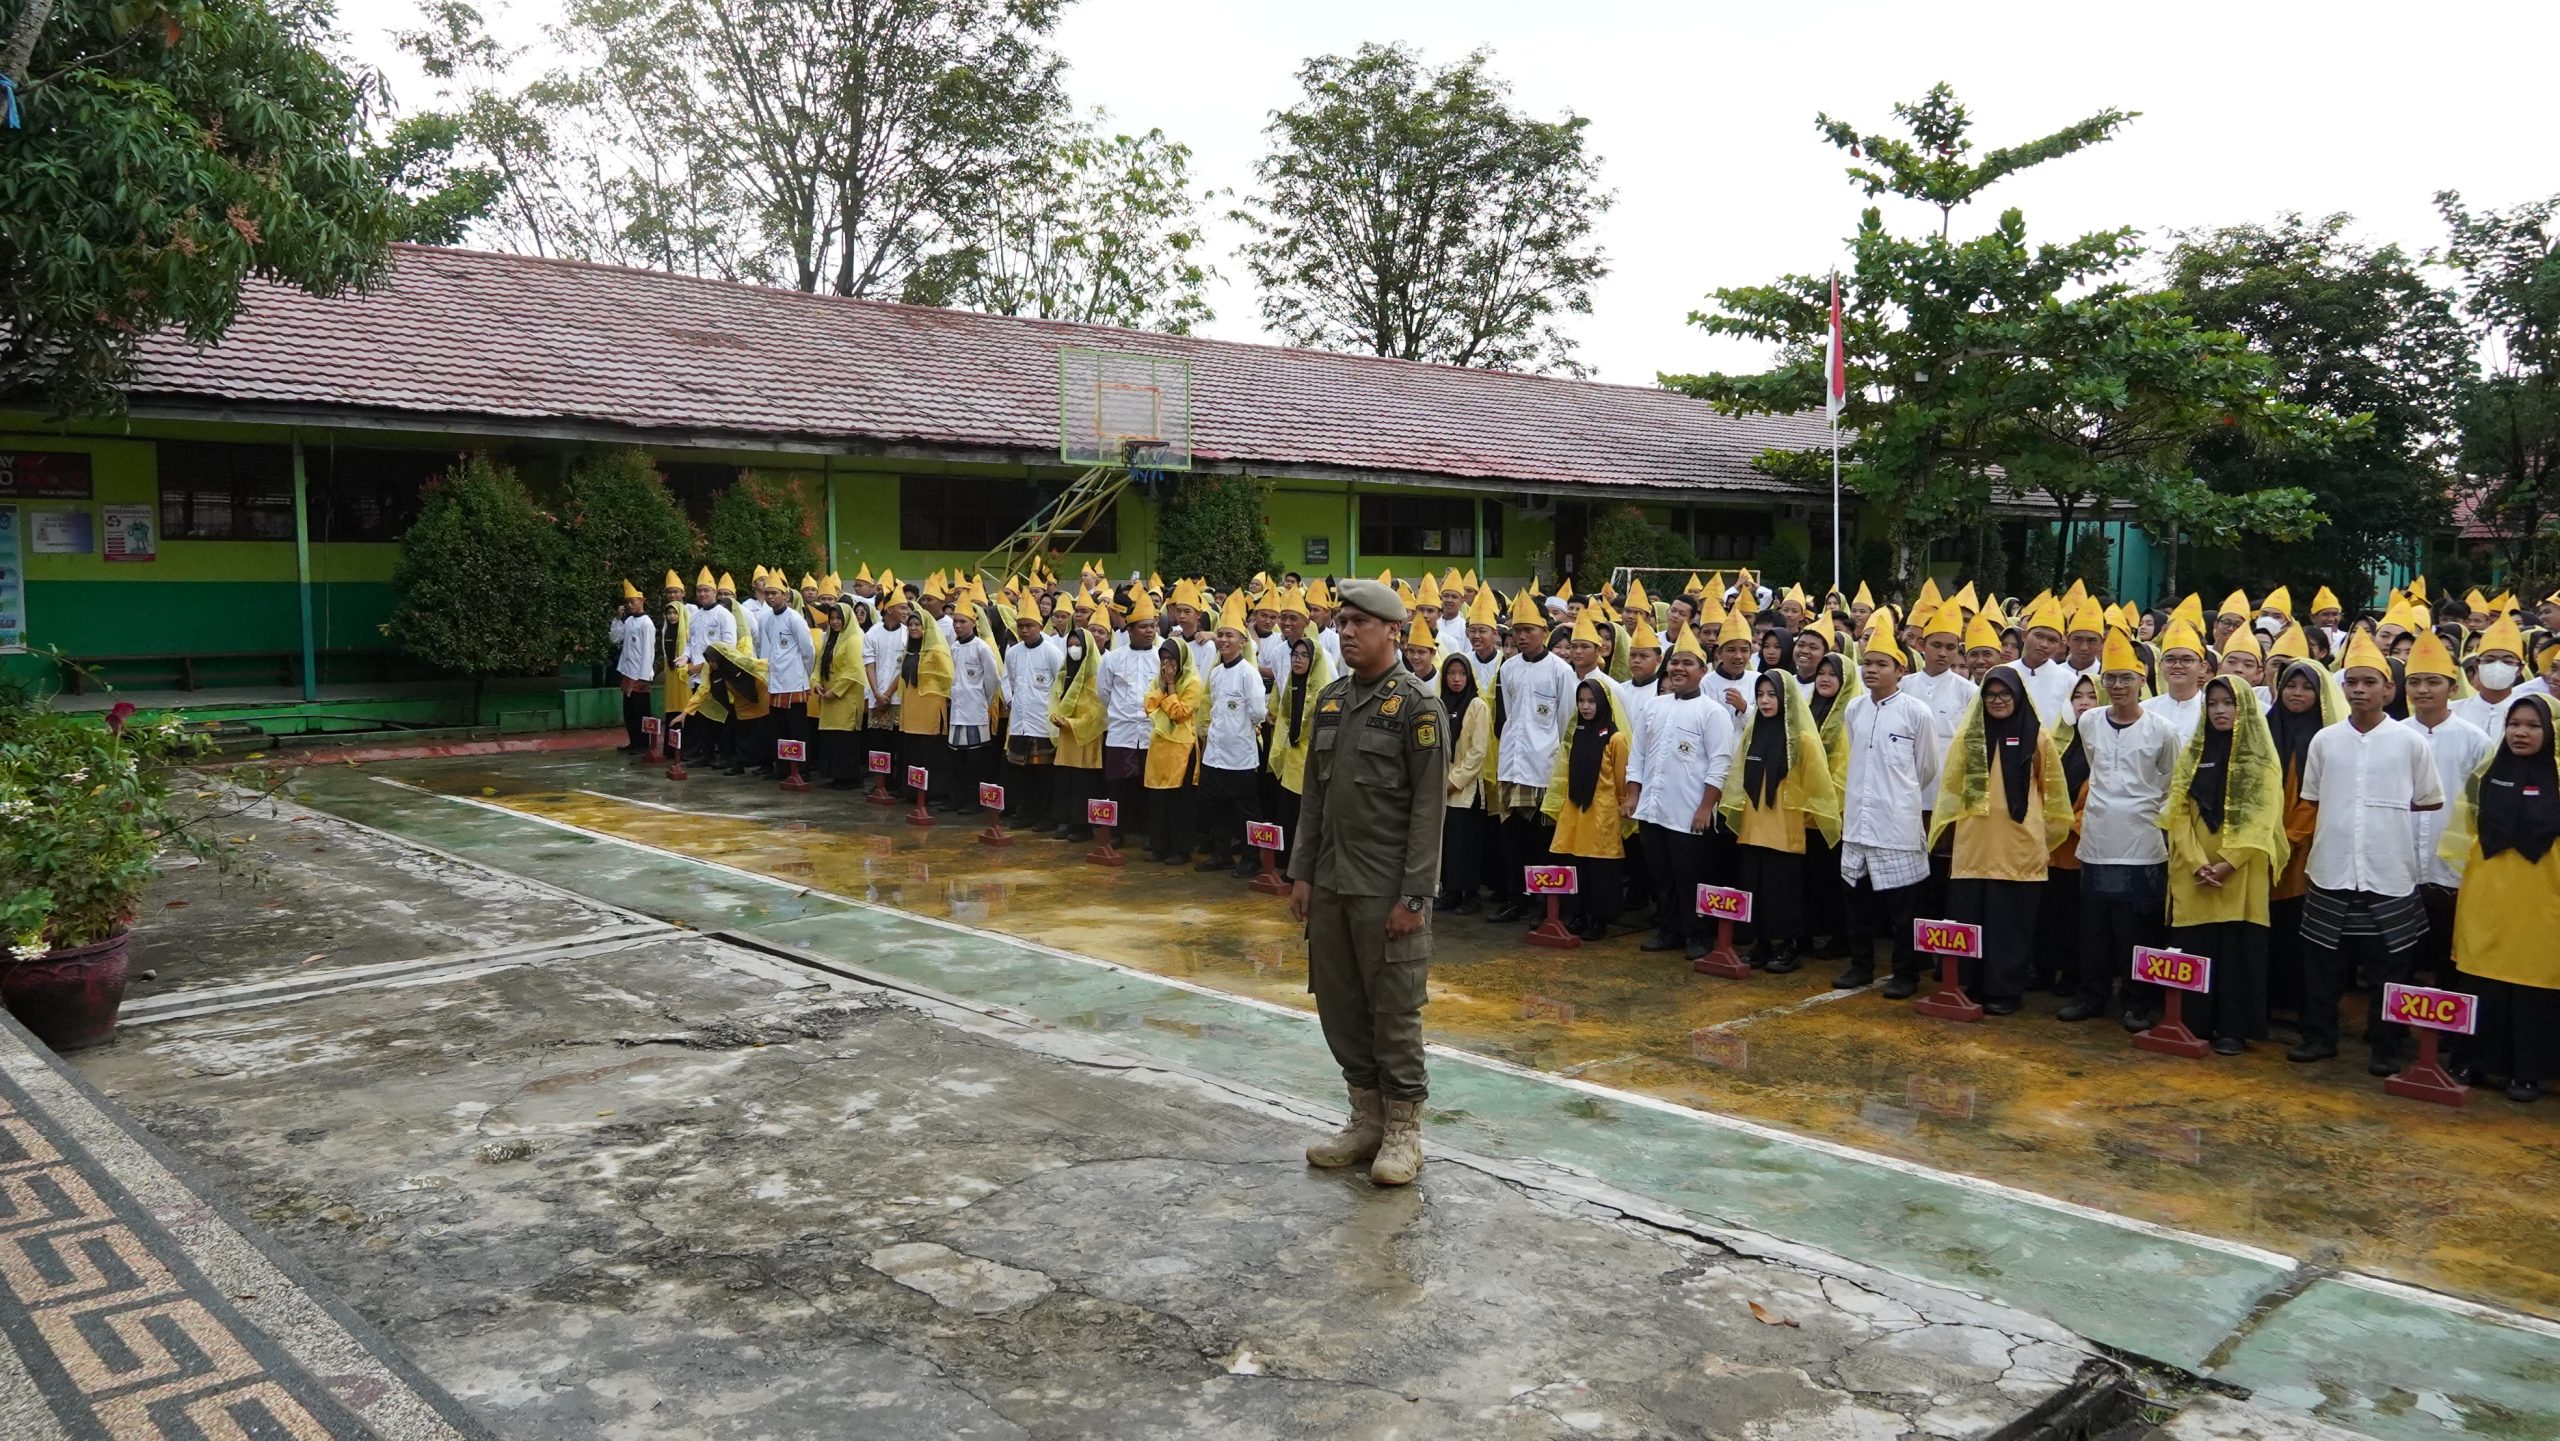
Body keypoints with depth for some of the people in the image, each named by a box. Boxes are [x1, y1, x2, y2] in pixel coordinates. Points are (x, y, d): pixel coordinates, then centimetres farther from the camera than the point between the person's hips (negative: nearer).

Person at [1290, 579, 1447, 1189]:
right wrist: (1301, 872, 10)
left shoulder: (1416, 707, -10)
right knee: (1340, 1007, 12)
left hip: (1387, 889, -6)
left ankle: (1404, 1130, 15)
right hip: (1330, 886, 7)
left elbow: (1427, 809, -12)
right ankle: (1366, 1119, 26)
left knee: (1395, 1011, 2)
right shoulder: (1331, 700, 10)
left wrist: (1412, 896, -16)